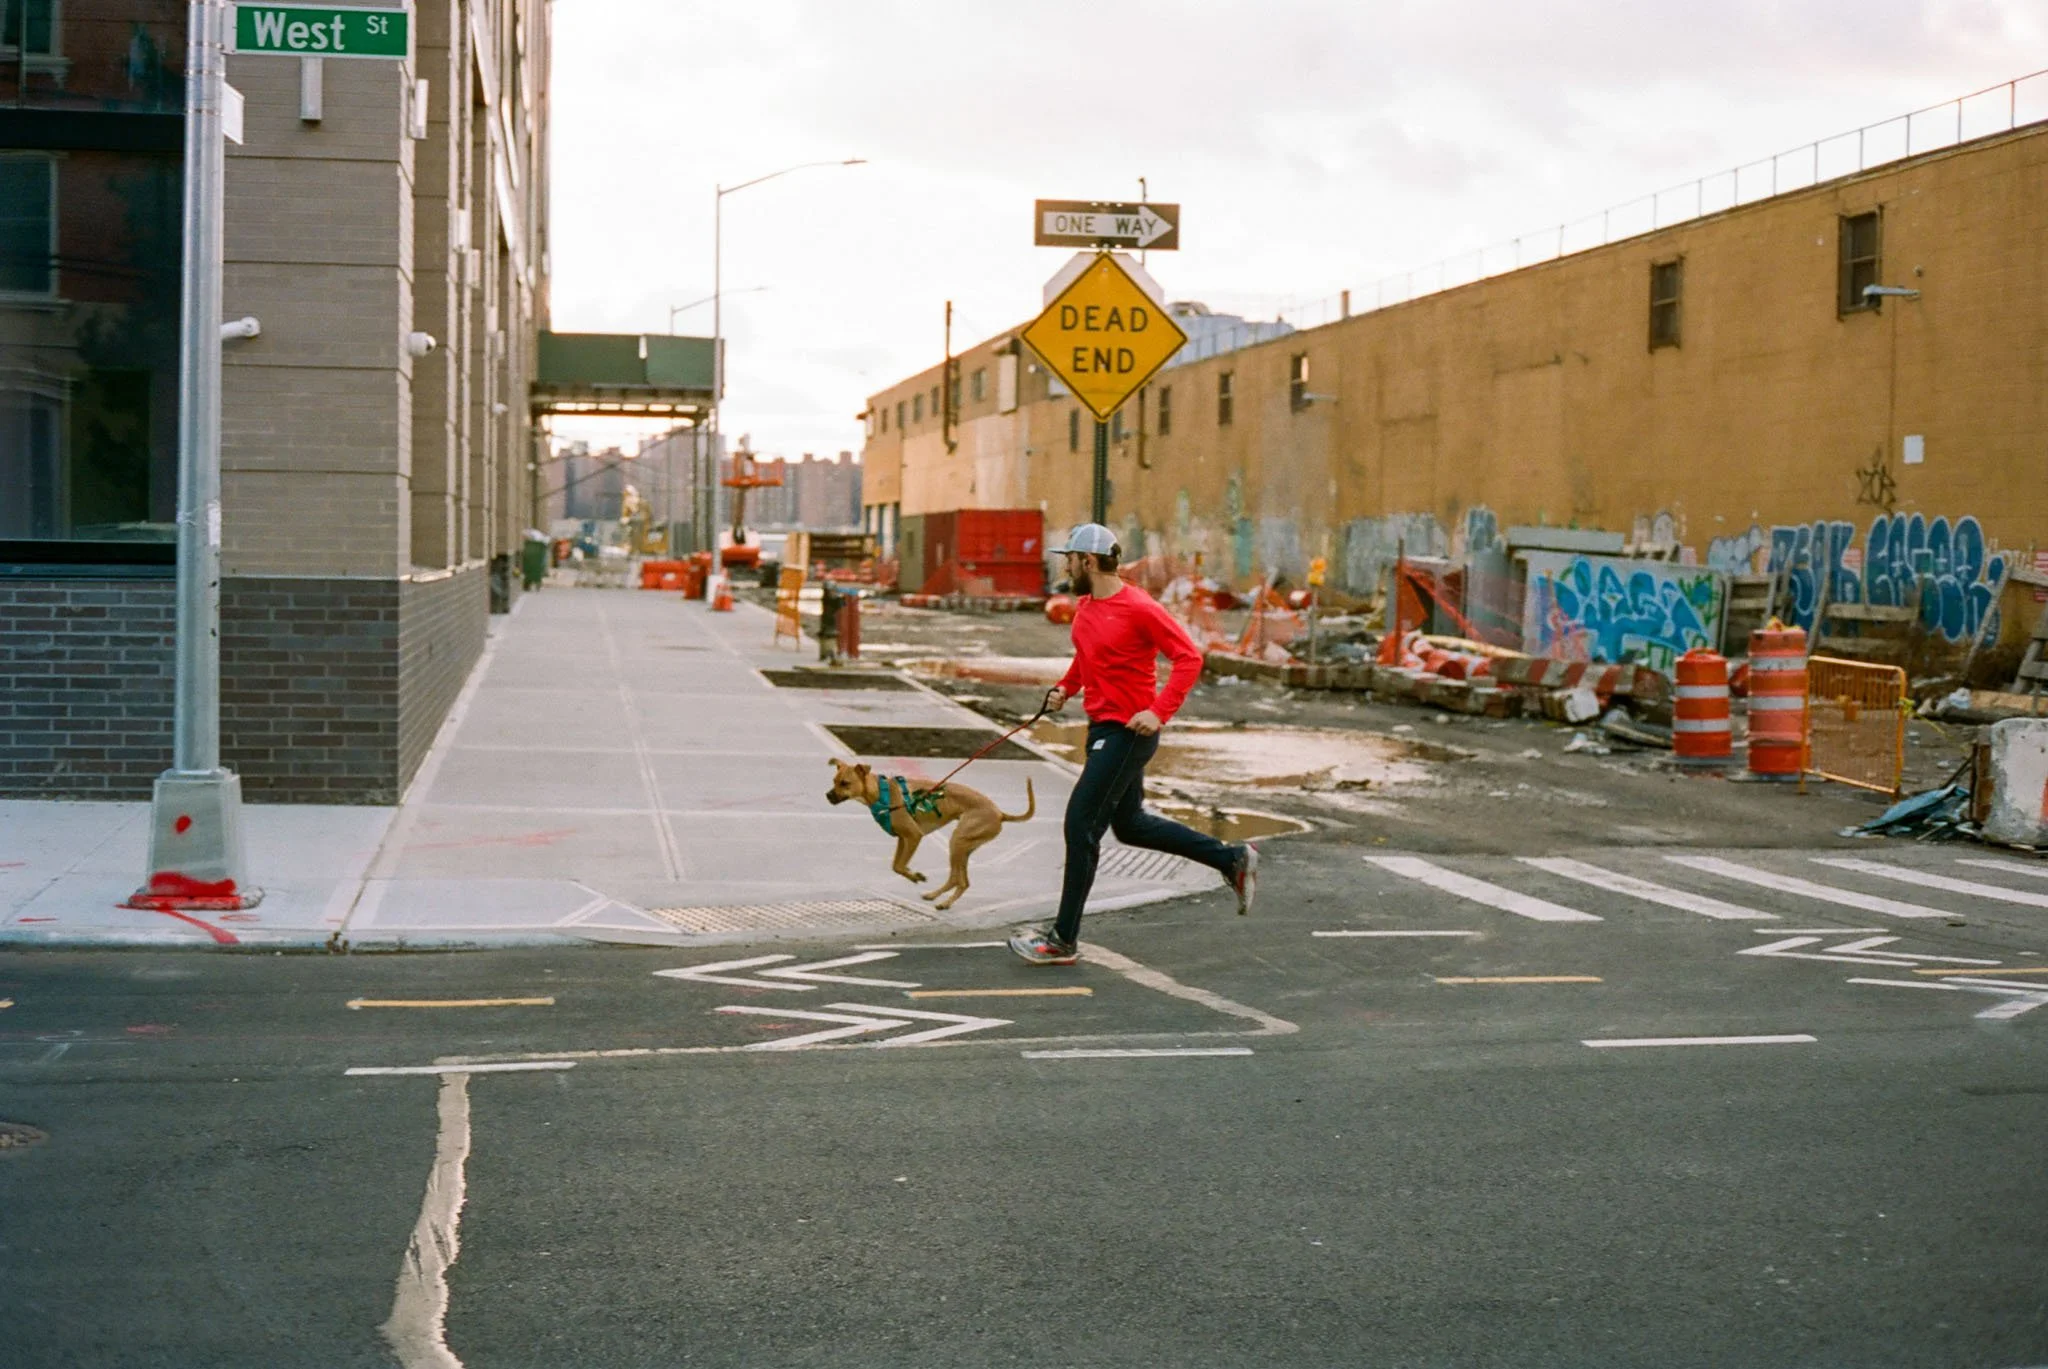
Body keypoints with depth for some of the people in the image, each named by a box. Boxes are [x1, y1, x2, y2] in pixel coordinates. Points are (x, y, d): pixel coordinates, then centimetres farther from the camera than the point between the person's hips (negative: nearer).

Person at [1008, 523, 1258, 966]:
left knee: (1081, 824, -8)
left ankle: (1064, 940, 0)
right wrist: (1066, 687, 9)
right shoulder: (1086, 607, 8)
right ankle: (1233, 859, 30)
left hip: (1128, 731, -10)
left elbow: (1189, 659, -18)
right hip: (1102, 727, 10)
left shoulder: (1139, 609, -18)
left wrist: (1160, 712, -27)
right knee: (1130, 824, 19)